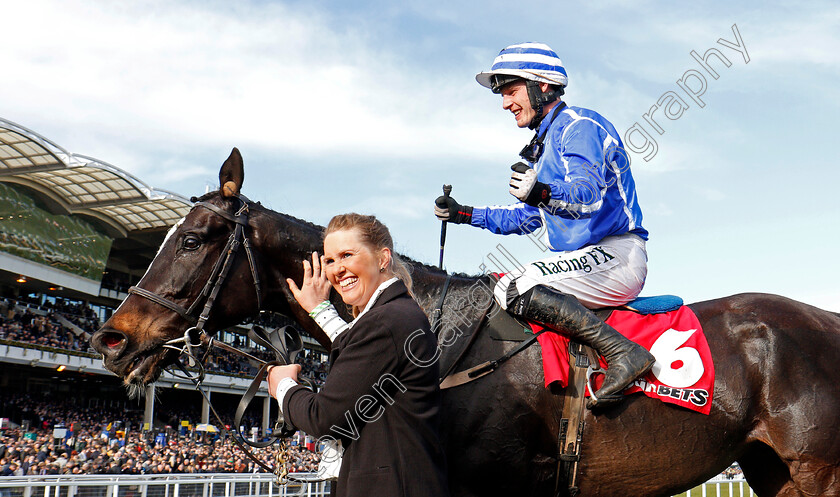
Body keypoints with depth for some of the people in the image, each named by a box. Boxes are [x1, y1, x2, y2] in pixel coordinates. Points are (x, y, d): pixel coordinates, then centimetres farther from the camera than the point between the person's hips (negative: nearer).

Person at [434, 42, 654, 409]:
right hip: (586, 258, 10)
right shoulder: (544, 141, 23)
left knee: (514, 288, -26)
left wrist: (543, 192, -46)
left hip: (616, 254, -10)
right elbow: (528, 219, 29)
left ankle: (625, 353, -27)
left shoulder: (579, 125, -7)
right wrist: (465, 214, 22)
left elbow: (587, 195, -26)